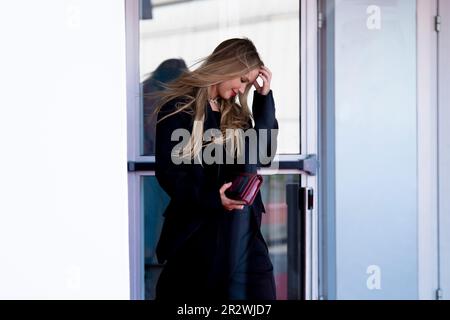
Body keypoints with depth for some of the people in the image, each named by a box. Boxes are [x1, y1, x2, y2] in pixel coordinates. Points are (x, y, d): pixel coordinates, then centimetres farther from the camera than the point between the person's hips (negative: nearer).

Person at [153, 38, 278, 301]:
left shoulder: (235, 112, 15)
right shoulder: (178, 107, -4)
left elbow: (264, 152, 5)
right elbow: (168, 171, -10)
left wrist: (264, 97, 2)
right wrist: (211, 198, -24)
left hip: (242, 226, 5)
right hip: (197, 227, -5)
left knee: (259, 292, 1)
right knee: (190, 294, 4)